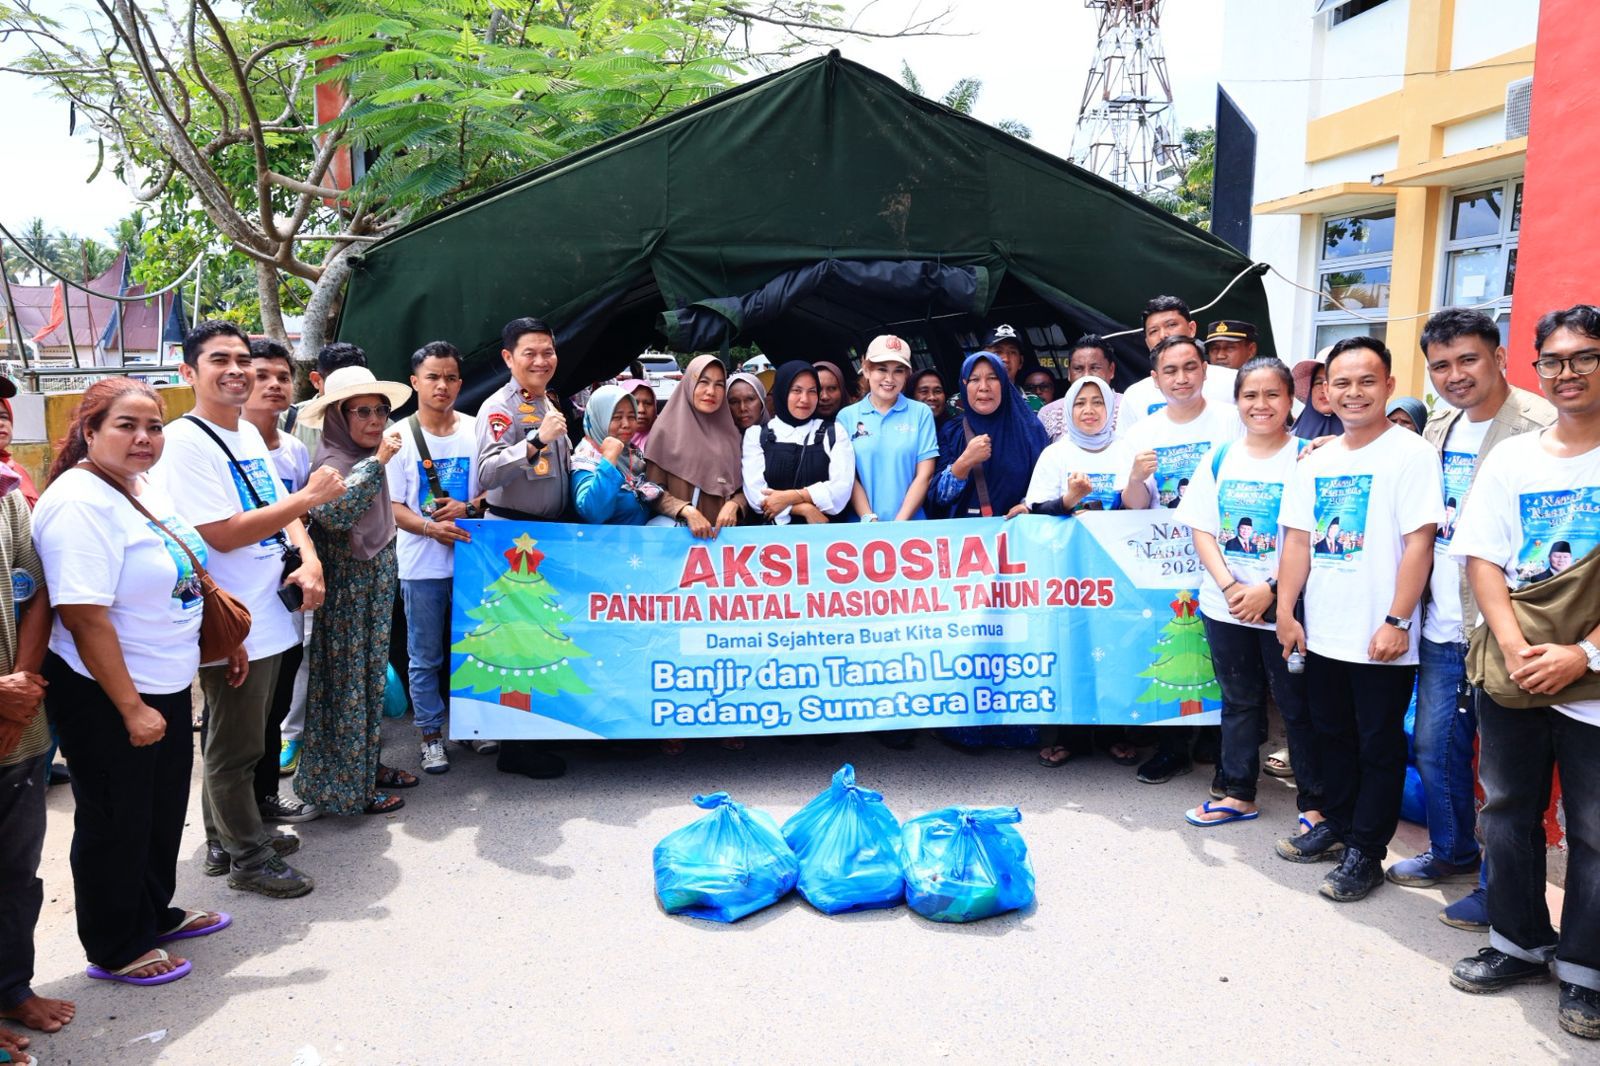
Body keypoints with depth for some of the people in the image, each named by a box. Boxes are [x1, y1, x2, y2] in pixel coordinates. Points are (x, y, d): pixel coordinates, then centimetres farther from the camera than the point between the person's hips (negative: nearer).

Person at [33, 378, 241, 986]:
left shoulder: (146, 488, 6)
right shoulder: (79, 503, -22)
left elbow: (182, 575, 18)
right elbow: (84, 616, -26)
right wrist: (132, 708, -24)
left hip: (167, 685, 9)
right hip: (105, 697, -9)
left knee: (164, 809, 22)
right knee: (115, 822, 9)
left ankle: (155, 913, 42)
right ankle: (115, 949, 27)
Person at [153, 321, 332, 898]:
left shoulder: (250, 434, 12)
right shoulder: (186, 440, -15)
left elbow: (283, 509, 15)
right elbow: (223, 533, -21)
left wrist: (308, 559, -4)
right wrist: (307, 497, -18)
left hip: (268, 614, 9)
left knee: (236, 739, 21)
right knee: (236, 748, 6)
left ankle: (227, 839, 36)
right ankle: (248, 856, 20)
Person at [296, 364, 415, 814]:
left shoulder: (365, 458, 9)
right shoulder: (331, 460, -18)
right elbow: (331, 511, -39)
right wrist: (377, 463, -36)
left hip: (373, 589, 9)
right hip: (345, 594, -9)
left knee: (370, 675, 16)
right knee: (346, 682, 1)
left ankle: (366, 766, 29)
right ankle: (343, 786, 12)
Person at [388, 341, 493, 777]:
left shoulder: (476, 430, 3)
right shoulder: (400, 437, -2)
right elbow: (392, 506, -3)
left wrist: (469, 508, -12)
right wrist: (432, 528, -20)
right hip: (422, 564, -2)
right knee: (425, 657, 6)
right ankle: (431, 734, 19)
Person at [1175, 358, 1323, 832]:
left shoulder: (1304, 457, -6)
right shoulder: (1220, 459, 6)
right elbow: (1201, 530, 4)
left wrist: (1269, 589, -17)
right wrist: (1229, 586, -10)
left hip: (1282, 606, -4)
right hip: (1225, 606, 4)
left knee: (1297, 704, 5)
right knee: (1239, 701, 16)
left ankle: (1314, 802, 19)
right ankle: (1238, 794, 28)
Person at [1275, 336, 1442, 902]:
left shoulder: (1411, 453, -9)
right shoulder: (1316, 462, 9)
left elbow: (1418, 543, -14)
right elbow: (1297, 540, 10)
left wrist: (1396, 621, -18)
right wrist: (1286, 611, 5)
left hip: (1381, 638, -6)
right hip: (1322, 633, 6)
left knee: (1379, 746, 6)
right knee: (1333, 734, 19)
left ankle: (1366, 851, 17)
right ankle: (1336, 825, 35)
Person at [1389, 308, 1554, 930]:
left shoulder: (1539, 426, -13)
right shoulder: (1437, 429, 11)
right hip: (1442, 626, 8)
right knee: (1433, 748, 18)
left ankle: (1497, 888, 20)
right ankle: (1451, 853, 38)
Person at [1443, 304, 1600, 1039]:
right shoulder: (1509, 459, 6)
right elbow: (1482, 559, 2)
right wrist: (1514, 647, -11)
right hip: (1511, 672, 3)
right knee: (1508, 812, 13)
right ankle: (1519, 943, 30)